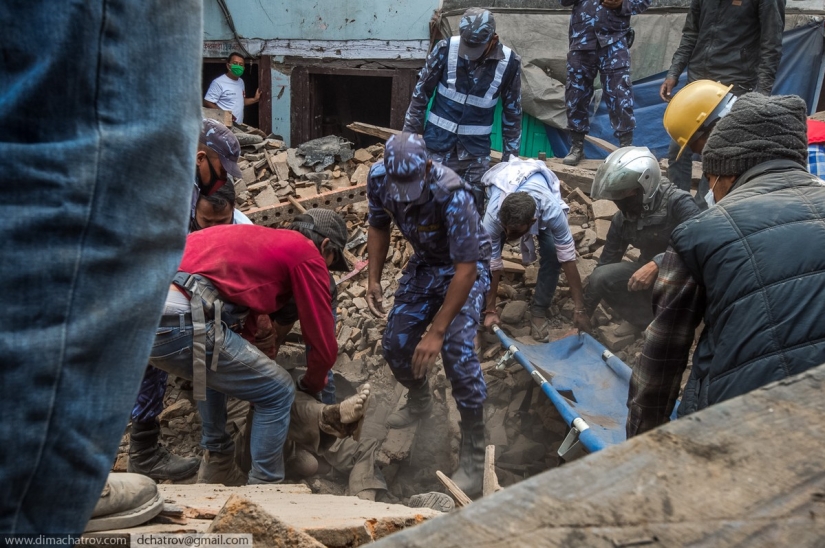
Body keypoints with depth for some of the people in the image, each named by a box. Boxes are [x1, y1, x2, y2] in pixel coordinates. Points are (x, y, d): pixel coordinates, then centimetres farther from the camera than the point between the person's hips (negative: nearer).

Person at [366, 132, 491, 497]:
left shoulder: (452, 194, -37)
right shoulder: (378, 178, -18)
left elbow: (466, 268, -35)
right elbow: (379, 225, 3)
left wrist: (436, 332, -36)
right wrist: (373, 279, -7)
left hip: (465, 266, -6)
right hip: (424, 263, 6)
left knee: (456, 348, -23)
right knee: (395, 343, 2)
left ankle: (474, 456, -12)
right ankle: (420, 400, 35)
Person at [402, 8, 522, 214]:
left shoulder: (509, 62, -10)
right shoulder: (445, 49, -12)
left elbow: (512, 110, 2)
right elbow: (421, 92, -1)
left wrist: (511, 153, 5)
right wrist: (410, 133, 1)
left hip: (476, 148, 1)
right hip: (438, 142, 0)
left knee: (473, 206, 6)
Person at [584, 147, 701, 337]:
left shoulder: (678, 203, -23)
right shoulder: (622, 218, -3)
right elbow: (606, 262, 4)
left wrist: (656, 264, -46)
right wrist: (585, 310, 5)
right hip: (650, 272, 6)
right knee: (601, 277, -17)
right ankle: (645, 318, 3)